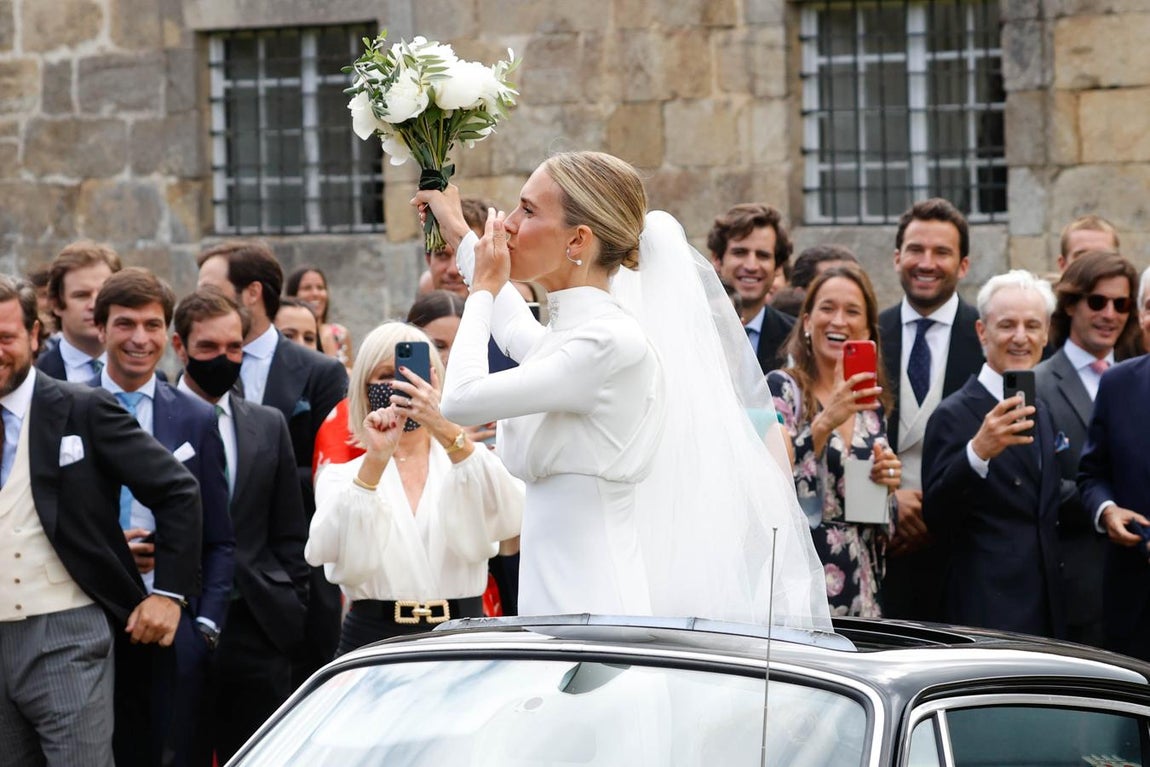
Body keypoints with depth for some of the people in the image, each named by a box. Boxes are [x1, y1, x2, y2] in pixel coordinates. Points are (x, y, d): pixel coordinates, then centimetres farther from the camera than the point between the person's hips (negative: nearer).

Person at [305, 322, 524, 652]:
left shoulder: (469, 461, 12)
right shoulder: (341, 476, 13)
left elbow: (510, 517, -10)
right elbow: (327, 550, -8)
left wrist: (447, 431, -20)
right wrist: (376, 460, -16)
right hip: (373, 641, 0)